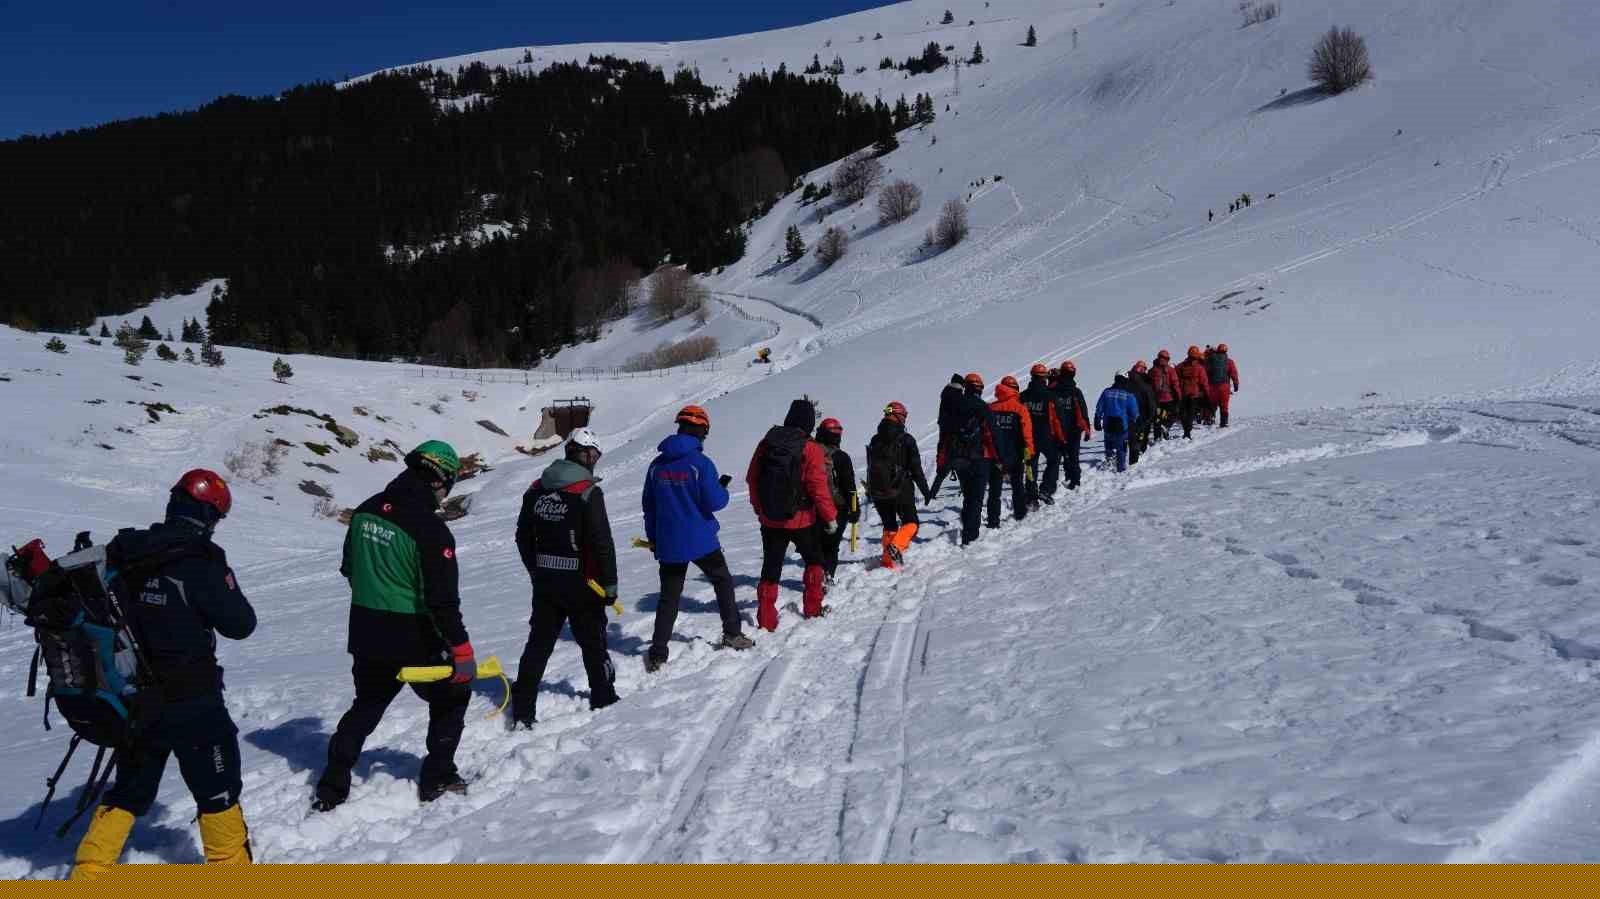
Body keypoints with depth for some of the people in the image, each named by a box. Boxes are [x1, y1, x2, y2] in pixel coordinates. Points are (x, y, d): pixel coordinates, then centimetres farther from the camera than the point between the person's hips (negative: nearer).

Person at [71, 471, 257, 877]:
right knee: (217, 788, 11)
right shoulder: (202, 566, -20)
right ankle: (231, 866, 22)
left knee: (130, 789, 22)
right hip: (191, 701, -6)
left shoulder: (124, 554, -2)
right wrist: (226, 584, 3)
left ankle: (89, 872, 22)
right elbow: (241, 625, -11)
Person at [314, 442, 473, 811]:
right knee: (451, 696, 15)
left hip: (365, 635, 7)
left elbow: (349, 568, 15)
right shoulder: (430, 530, -21)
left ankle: (331, 789, 22)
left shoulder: (366, 511, 1)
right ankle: (437, 779, 17)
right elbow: (442, 599, -22)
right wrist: (461, 649, -15)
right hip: (413, 640, -6)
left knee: (366, 706, 23)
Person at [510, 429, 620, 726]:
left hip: (545, 582, 5)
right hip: (581, 584, -5)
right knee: (592, 642, 12)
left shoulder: (536, 490, 3)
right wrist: (610, 583, -9)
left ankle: (522, 710, 9)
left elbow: (523, 537, 11)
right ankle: (603, 698, 26)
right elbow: (602, 543, -18)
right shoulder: (588, 492, -17)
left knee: (539, 643, 11)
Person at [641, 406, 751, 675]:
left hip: (668, 544, 4)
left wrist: (652, 537, 21)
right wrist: (723, 488, 7)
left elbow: (649, 506, 10)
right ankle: (732, 634, 23)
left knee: (669, 597, 8)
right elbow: (714, 503, -14)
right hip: (701, 541, -3)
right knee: (723, 582, 19)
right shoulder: (701, 463, -14)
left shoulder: (657, 465, 3)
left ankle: (657, 654, 3)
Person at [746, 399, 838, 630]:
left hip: (769, 519, 3)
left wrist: (759, 509, 21)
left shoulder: (766, 443, 0)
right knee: (814, 560, 20)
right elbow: (818, 486, -14)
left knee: (771, 568, 9)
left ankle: (766, 620, 7)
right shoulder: (810, 448, -13)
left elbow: (752, 478, 8)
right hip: (800, 519, -3)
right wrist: (830, 516, -3)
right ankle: (813, 608, 24)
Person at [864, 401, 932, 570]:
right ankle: (896, 546, -18)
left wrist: (871, 492, 23)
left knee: (889, 526, 17)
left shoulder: (875, 440, 7)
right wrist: (926, 490, 1)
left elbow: (871, 468, 14)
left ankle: (888, 561, 12)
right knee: (911, 523, 8)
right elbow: (916, 469, -8)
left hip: (878, 491, 5)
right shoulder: (906, 440, -8)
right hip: (901, 491, -5)